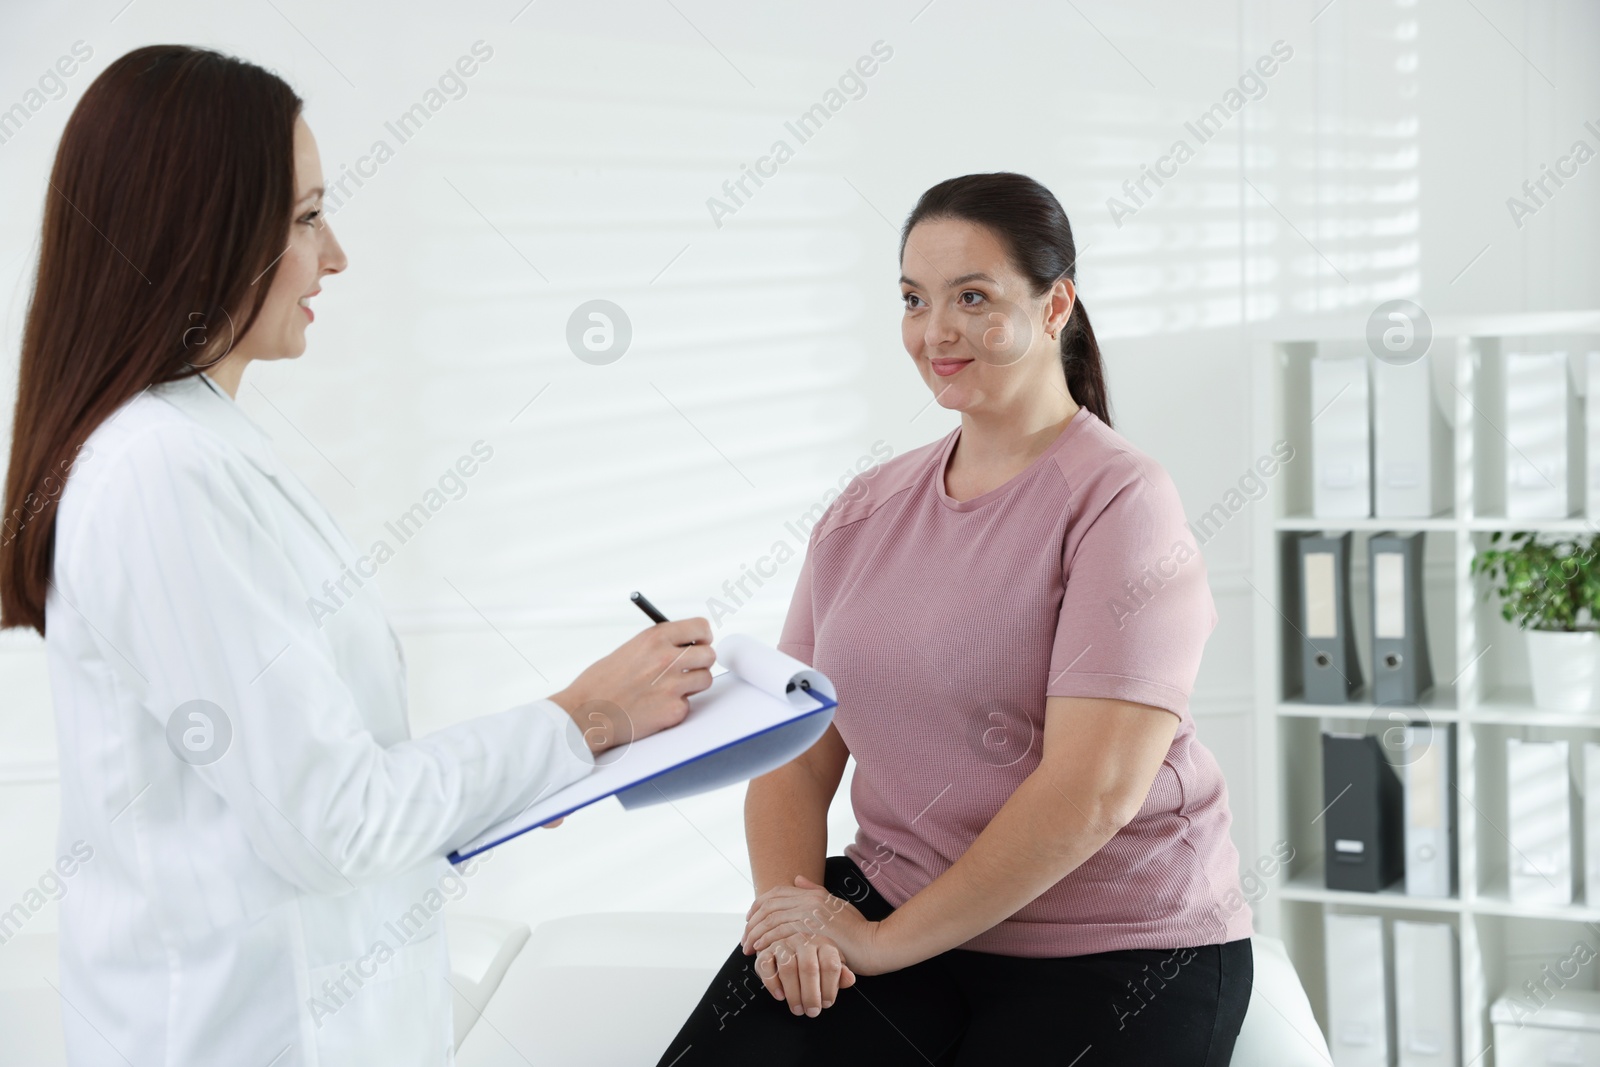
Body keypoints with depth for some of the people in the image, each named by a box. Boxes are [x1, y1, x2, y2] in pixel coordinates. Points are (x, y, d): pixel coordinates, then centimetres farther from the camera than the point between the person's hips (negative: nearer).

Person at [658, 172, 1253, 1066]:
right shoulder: (863, 513, 9)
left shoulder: (1120, 502, -10)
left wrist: (884, 942, -15)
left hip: (1114, 952, -4)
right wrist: (789, 905, -13)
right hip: (891, 908, 4)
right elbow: (797, 751, 7)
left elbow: (1094, 790, -18)